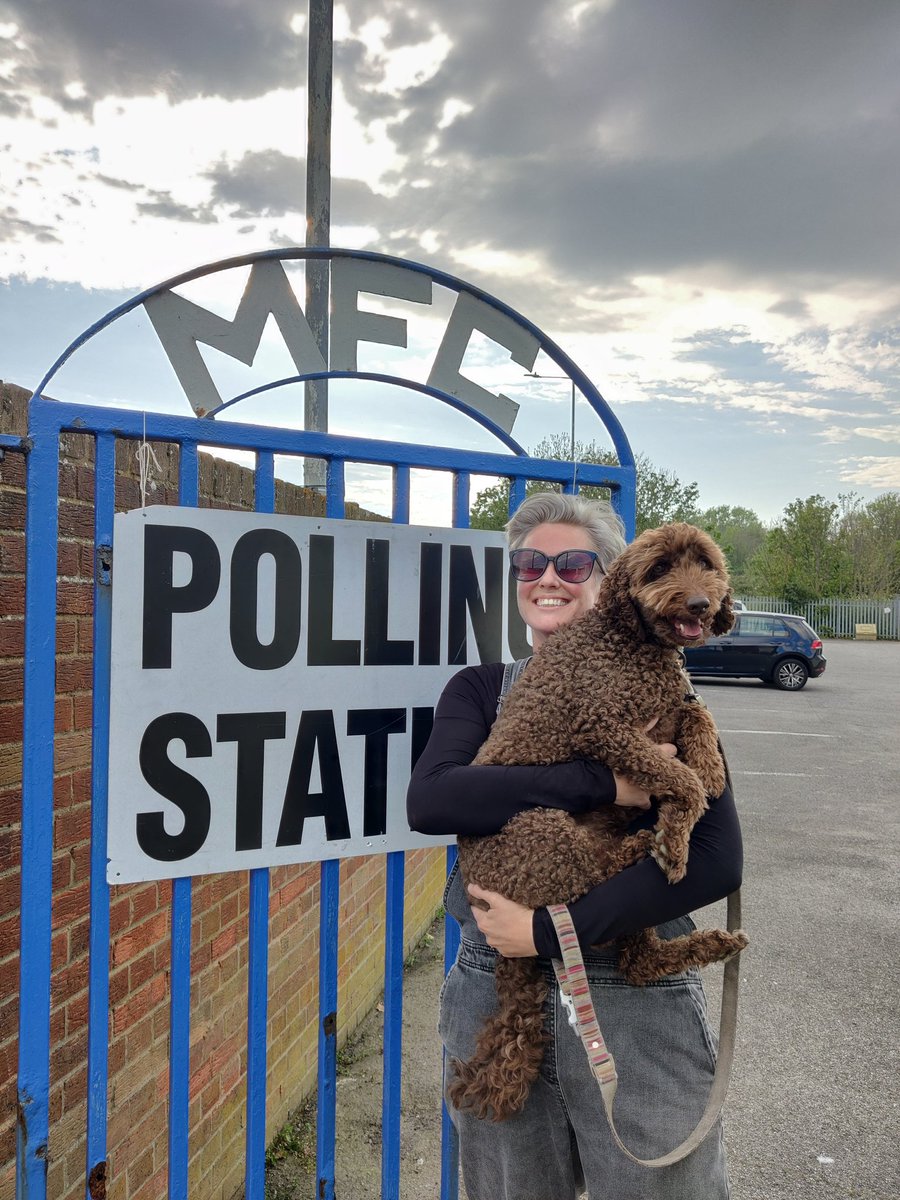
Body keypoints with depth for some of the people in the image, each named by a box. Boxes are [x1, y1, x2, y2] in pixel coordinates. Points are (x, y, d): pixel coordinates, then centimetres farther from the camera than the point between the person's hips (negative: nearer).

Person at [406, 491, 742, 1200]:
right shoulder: (480, 691, 2)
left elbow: (715, 861, -16)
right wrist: (601, 783, -25)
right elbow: (430, 800, -18)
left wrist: (550, 929, -21)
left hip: (636, 1005, -2)